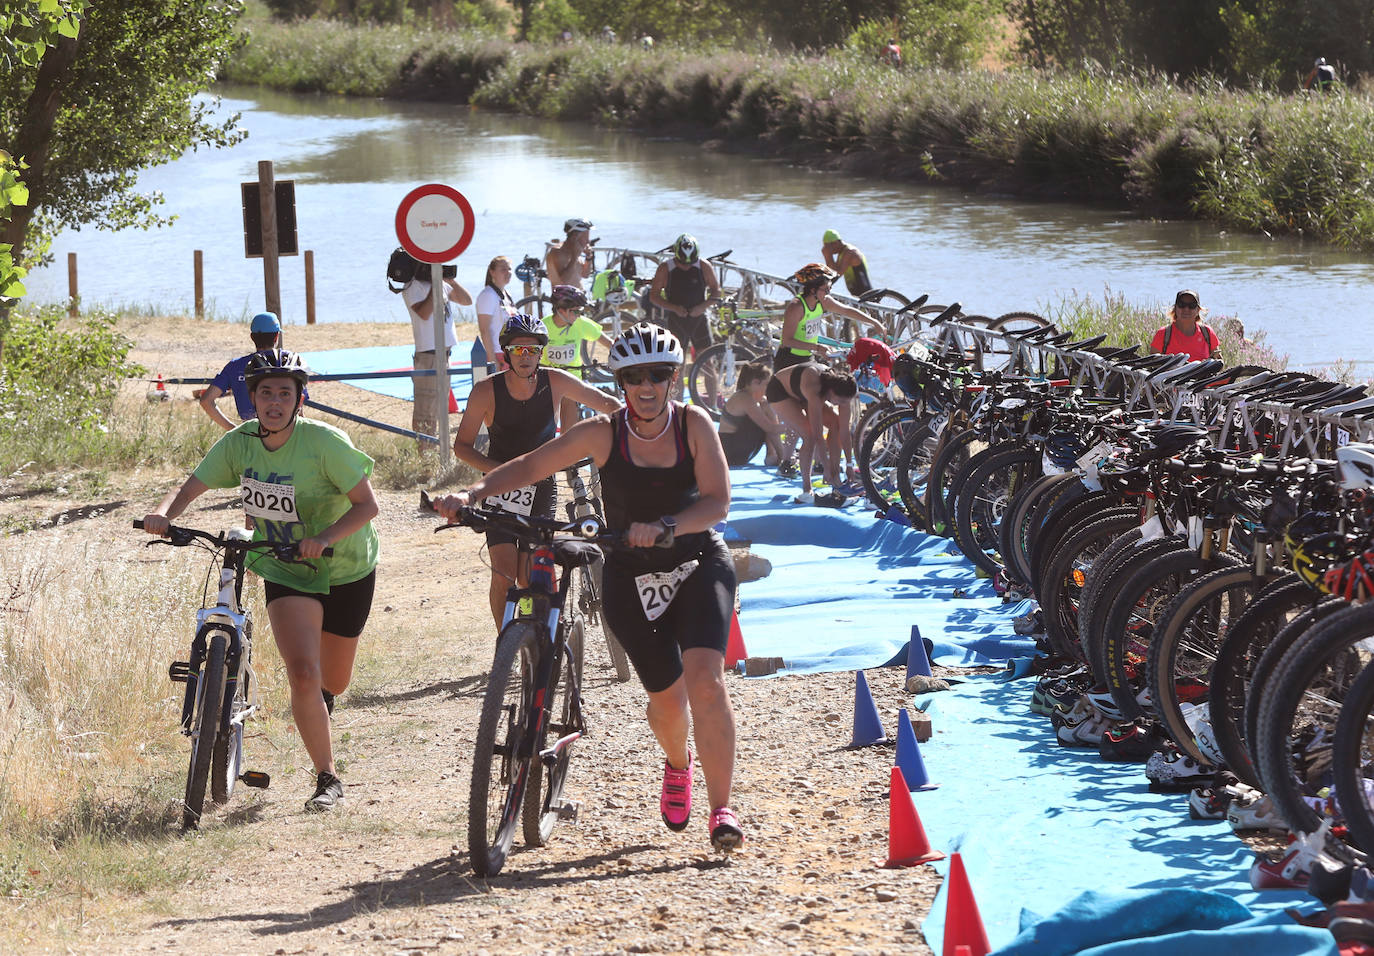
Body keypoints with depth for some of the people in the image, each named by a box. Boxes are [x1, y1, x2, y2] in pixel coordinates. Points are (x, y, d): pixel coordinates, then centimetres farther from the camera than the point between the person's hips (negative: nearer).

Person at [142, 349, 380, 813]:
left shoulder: (324, 442, -24)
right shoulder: (240, 443, -12)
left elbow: (367, 504, -23)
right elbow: (191, 487, -6)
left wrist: (325, 537, -39)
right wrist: (163, 513, -28)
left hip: (345, 570, -1)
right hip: (284, 573, 1)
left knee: (332, 684, 15)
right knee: (302, 674, -21)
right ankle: (327, 778, -7)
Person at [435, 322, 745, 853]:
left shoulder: (694, 425, -11)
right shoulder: (604, 433, -11)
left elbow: (717, 501, -20)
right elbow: (530, 465, -8)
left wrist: (664, 526, -36)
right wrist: (472, 494, -22)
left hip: (698, 564, -1)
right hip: (632, 577, 1)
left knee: (705, 680, -21)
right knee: (667, 697, 3)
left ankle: (721, 809, -15)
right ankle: (677, 765, 39)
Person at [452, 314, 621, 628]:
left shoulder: (555, 382, -8)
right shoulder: (486, 391, -12)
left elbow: (606, 403, 3)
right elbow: (462, 445, -6)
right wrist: (497, 468, -22)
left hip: (540, 489, 1)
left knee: (529, 579, -5)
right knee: (504, 575, -16)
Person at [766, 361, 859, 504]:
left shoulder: (840, 390, -24)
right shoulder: (813, 389, -43)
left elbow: (844, 431, -17)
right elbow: (818, 434, -40)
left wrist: (850, 465, -16)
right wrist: (827, 469, -36)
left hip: (800, 395, 7)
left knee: (836, 423, -9)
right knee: (810, 434, -24)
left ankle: (836, 482, -2)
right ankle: (806, 491, -16)